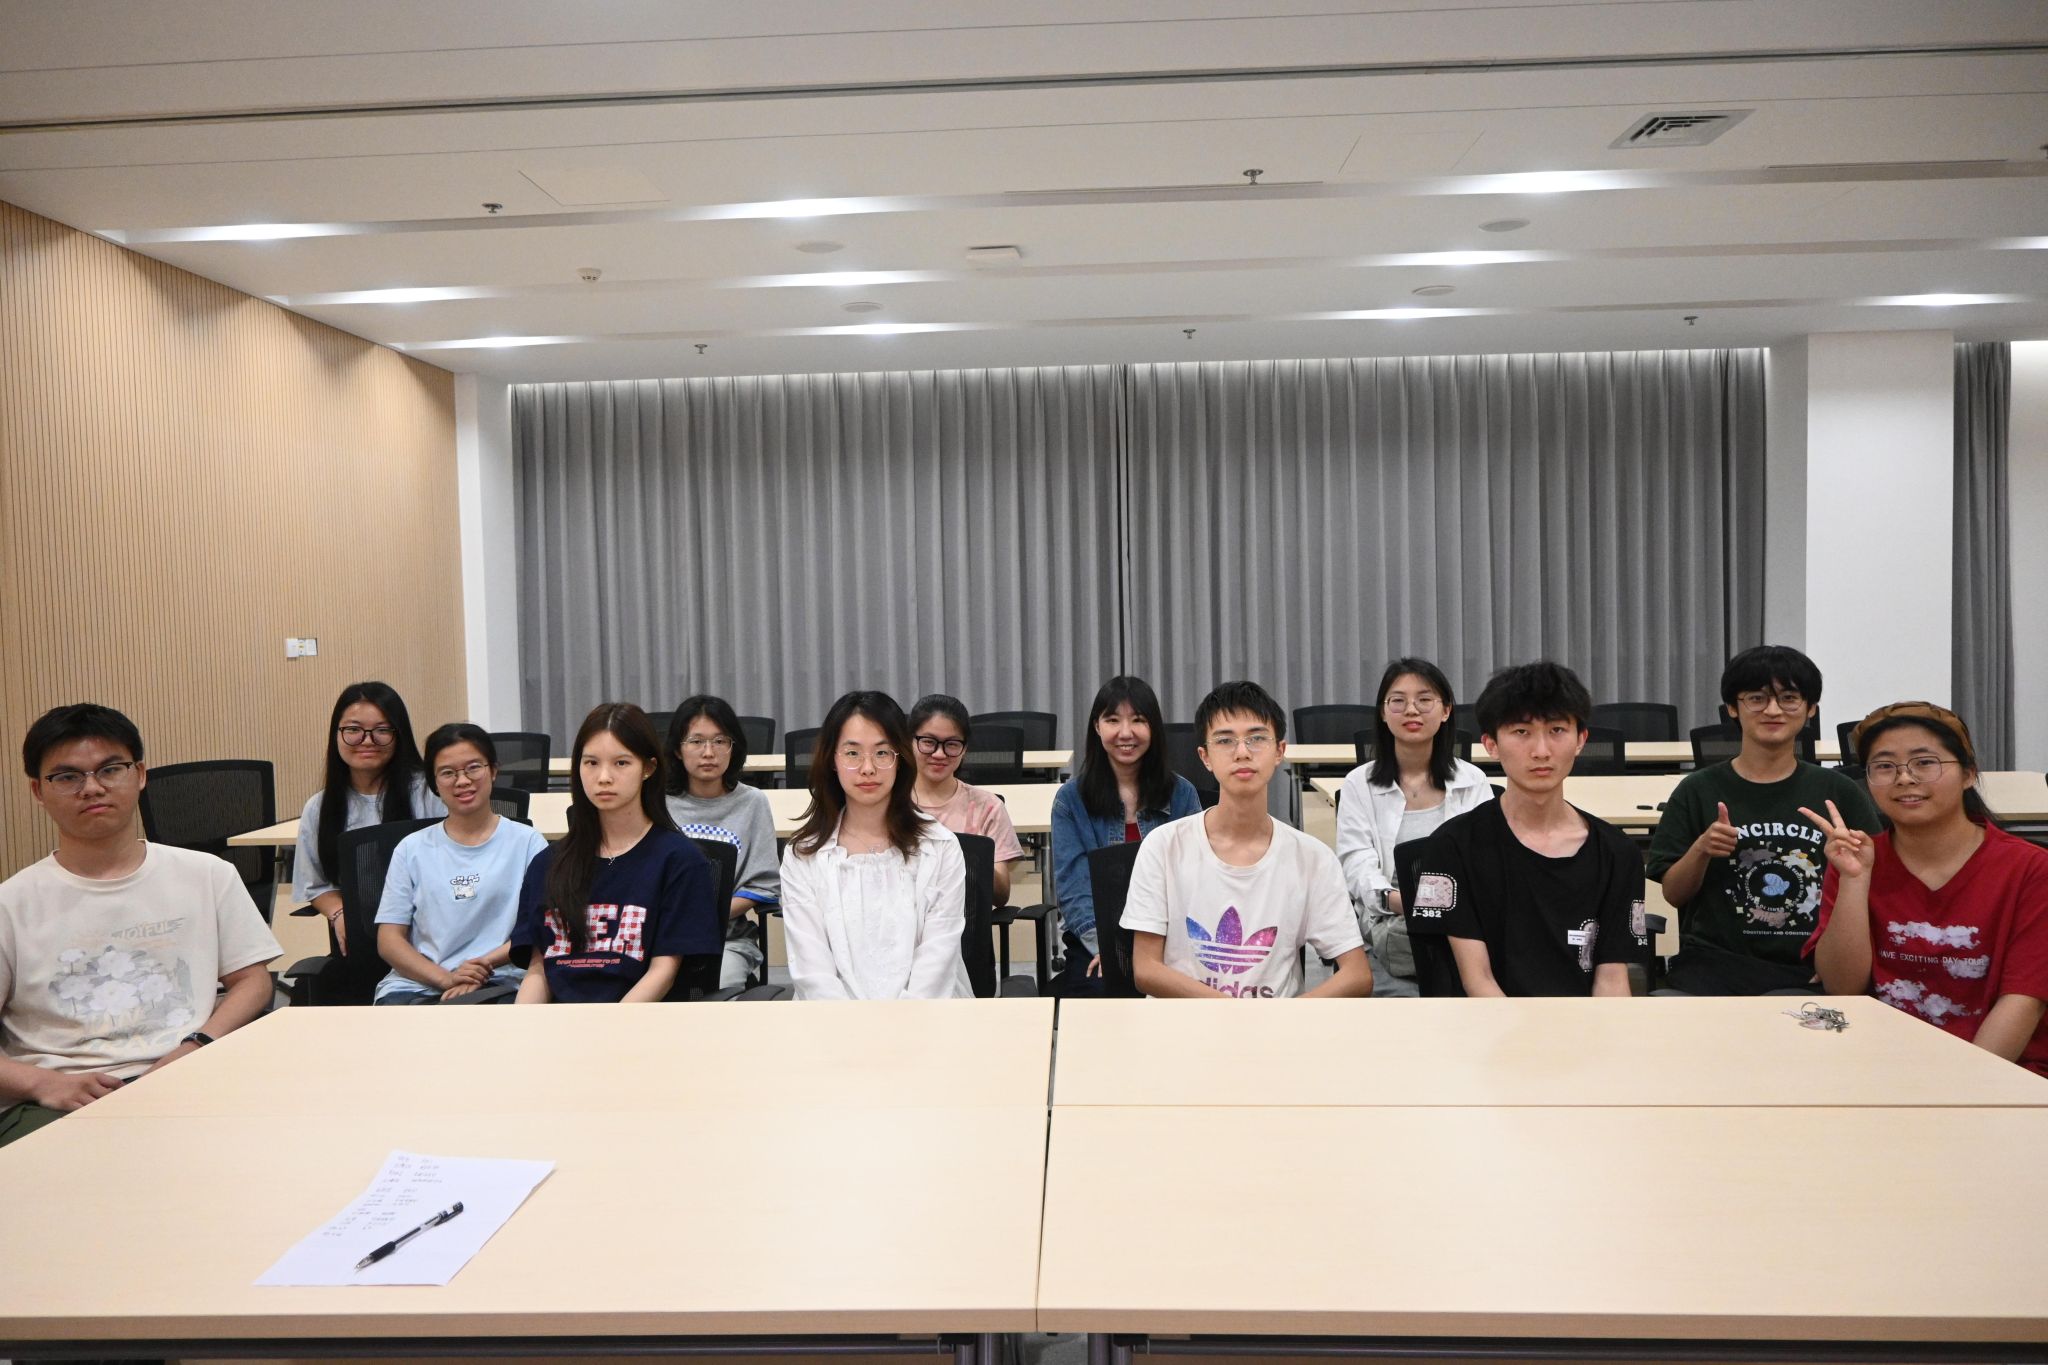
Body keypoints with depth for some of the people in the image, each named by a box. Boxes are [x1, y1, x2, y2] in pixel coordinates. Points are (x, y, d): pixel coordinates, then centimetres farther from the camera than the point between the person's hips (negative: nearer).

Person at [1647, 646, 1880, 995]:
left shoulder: (1839, 792, 9)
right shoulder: (1698, 791, 7)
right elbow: (1673, 894, 6)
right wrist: (1701, 850, -13)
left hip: (1811, 971, 0)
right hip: (1715, 962, 0)